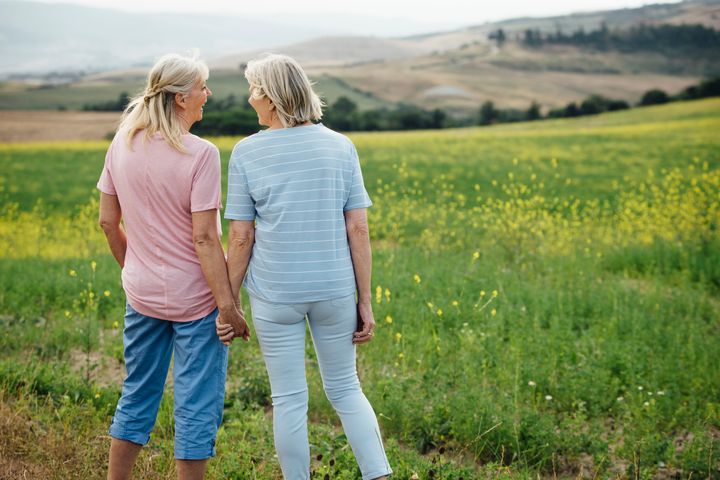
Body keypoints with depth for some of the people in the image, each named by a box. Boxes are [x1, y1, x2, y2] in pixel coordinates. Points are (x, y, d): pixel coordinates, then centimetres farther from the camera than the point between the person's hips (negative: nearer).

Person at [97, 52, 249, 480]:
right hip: (194, 297, -6)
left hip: (142, 294, 6)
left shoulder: (123, 145, 1)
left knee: (138, 395, 20)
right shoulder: (200, 154, -18)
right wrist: (228, 305, -15)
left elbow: (108, 221, 7)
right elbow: (204, 238, -20)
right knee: (198, 405, 5)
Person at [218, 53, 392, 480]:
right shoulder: (341, 147, -1)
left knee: (289, 399, 10)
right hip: (335, 291, 2)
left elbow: (241, 239, -7)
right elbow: (358, 230, -3)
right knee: (345, 388, 17)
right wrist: (365, 301, 3)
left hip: (276, 294, -2)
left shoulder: (247, 153, -7)